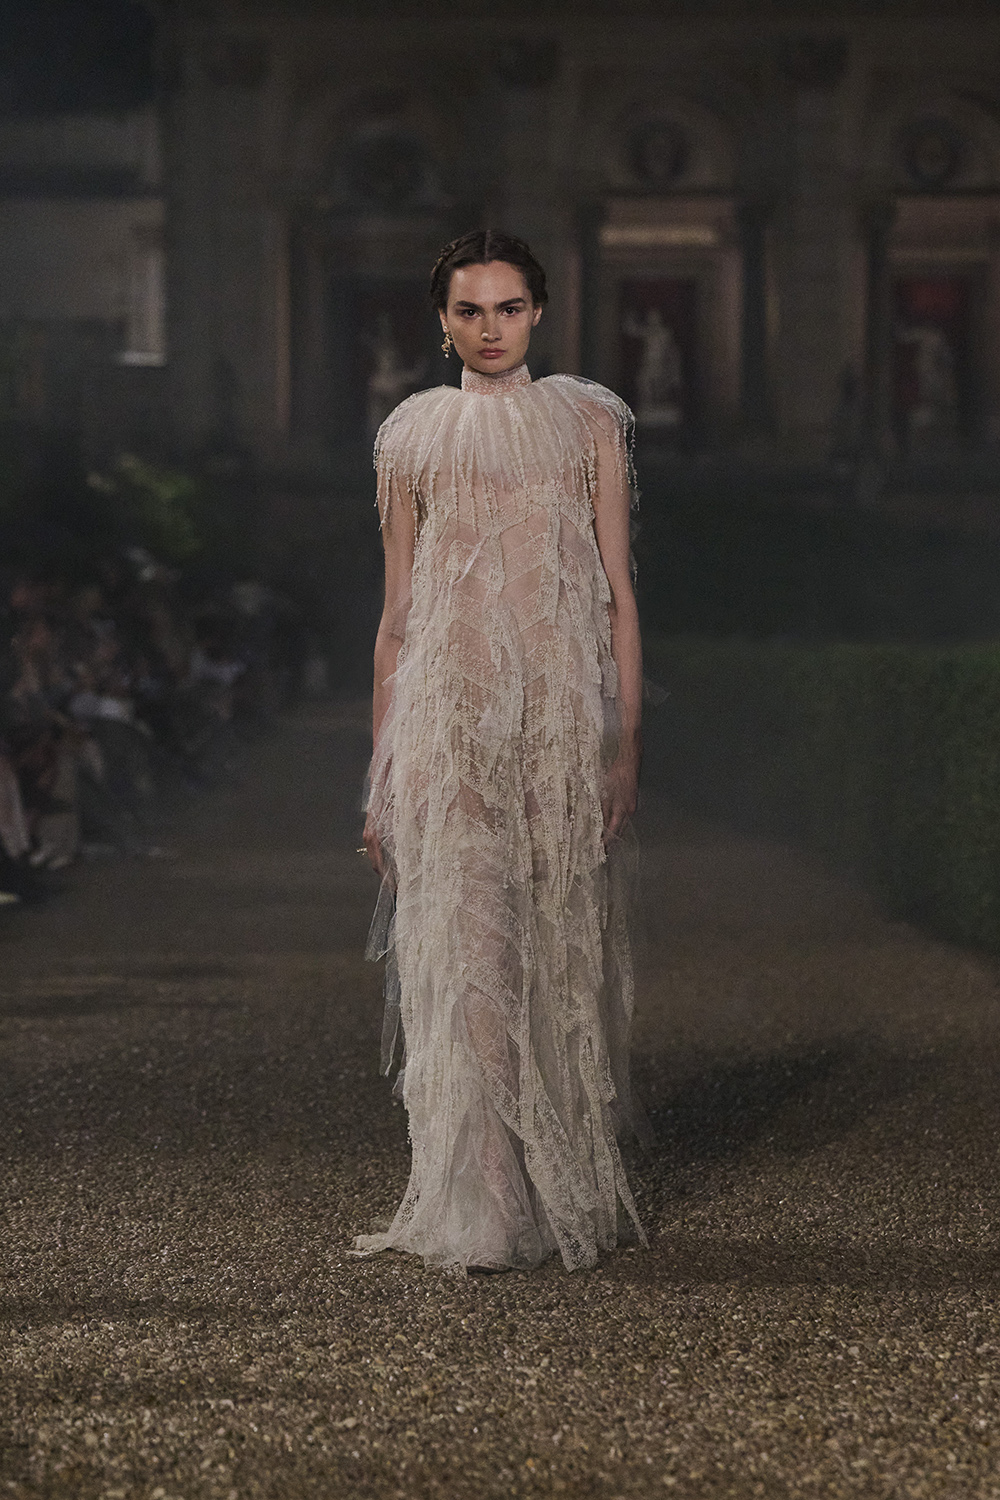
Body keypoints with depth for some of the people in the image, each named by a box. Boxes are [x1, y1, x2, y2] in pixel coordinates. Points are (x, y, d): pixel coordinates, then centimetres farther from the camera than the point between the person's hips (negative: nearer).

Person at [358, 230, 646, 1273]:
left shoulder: (587, 422, 8)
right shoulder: (412, 436, 11)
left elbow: (618, 591, 5)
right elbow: (397, 611, 11)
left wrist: (626, 740, -3)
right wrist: (382, 773, 8)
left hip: (562, 712, 0)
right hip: (448, 709, 0)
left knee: (560, 945, 3)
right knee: (461, 951, -6)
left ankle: (569, 1196, 15)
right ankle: (473, 1212, -5)